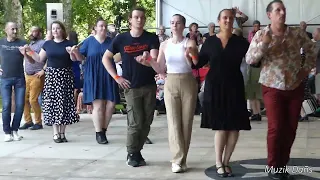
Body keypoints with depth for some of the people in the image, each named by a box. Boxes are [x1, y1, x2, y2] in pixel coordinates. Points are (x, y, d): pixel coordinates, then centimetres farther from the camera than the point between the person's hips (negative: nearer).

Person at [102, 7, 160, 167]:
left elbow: (155, 59, -14)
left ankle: (137, 151, 23)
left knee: (147, 122, 7)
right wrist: (116, 77, -2)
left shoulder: (152, 38, -1)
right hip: (131, 87, -2)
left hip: (149, 85, 2)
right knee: (135, 123, -3)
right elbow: (106, 58, 5)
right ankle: (132, 154, 14)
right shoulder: (121, 39, -2)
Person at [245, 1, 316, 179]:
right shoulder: (261, 35, -6)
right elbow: (249, 60, -13)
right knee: (276, 128, -7)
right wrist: (264, 43, -26)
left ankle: (283, 165, 21)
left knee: (291, 128, 7)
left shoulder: (297, 33, 0)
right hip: (273, 87, -3)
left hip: (295, 87, 3)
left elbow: (312, 50, 15)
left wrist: (306, 69, 3)